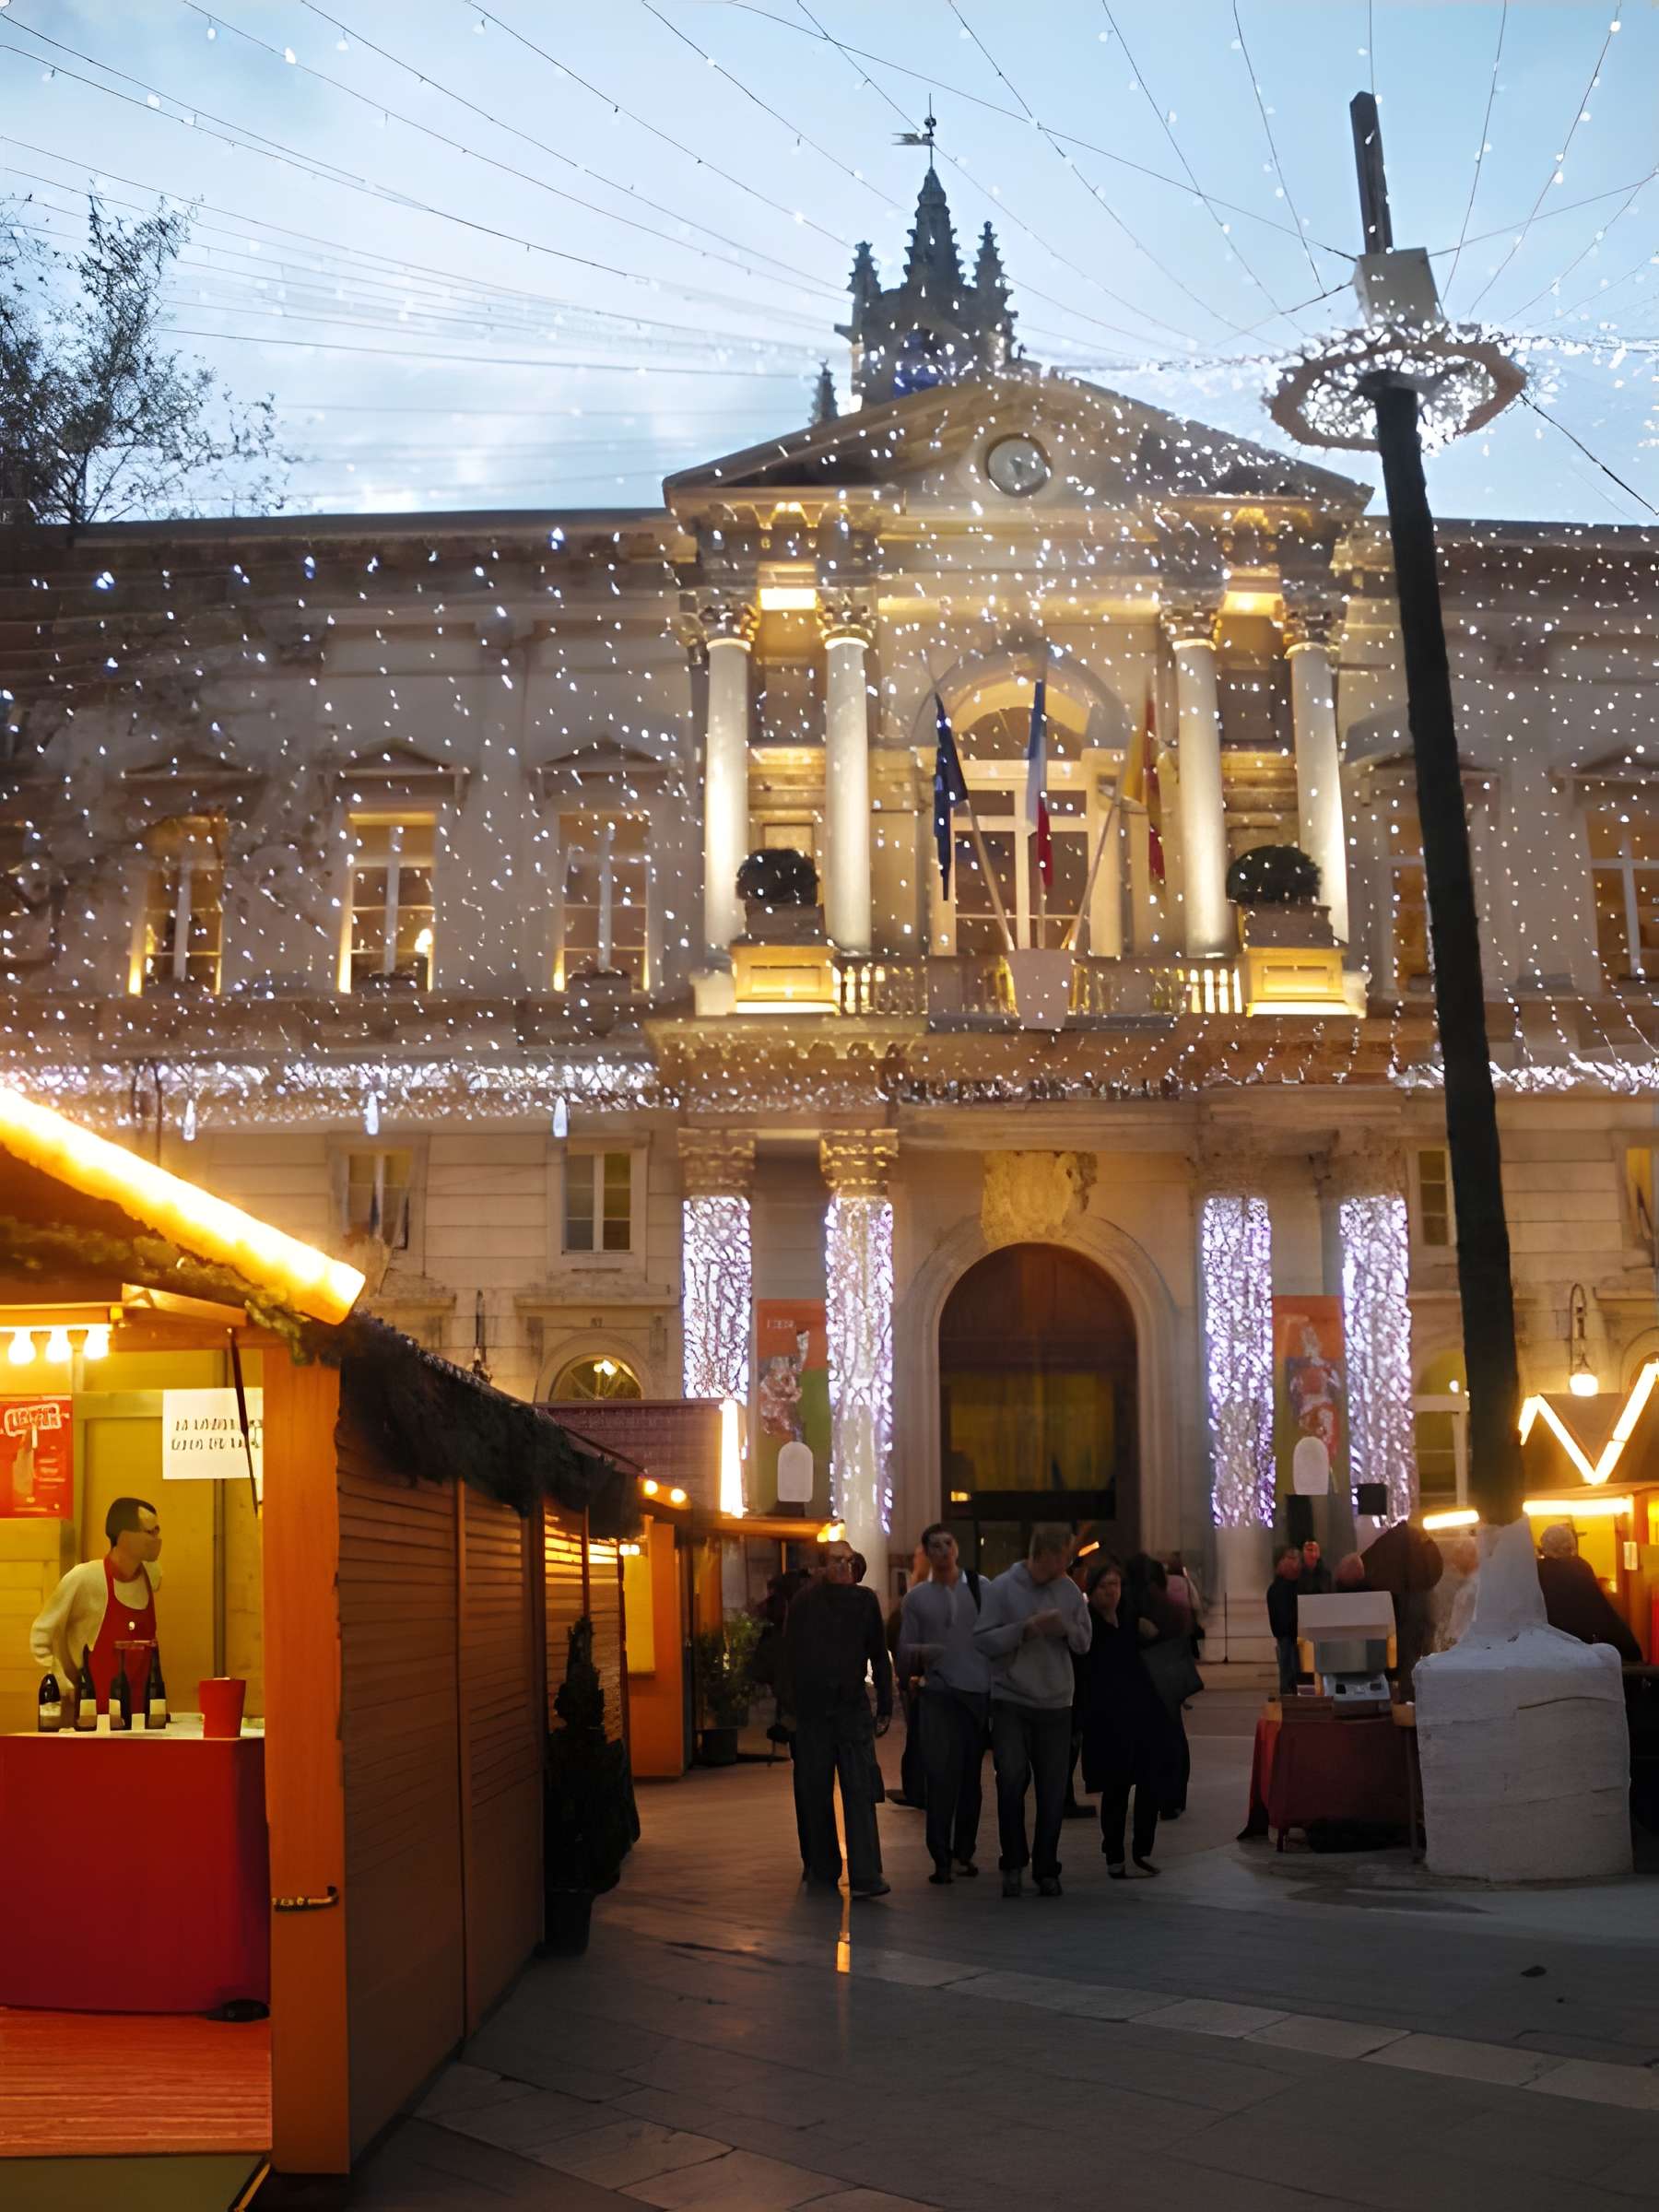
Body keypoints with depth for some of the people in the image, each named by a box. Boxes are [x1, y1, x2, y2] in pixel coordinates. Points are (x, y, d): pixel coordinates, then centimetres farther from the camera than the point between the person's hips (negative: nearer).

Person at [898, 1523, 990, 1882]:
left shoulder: (981, 1587, 7)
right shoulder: (917, 1597, 8)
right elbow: (904, 1650, 7)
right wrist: (922, 1653, -15)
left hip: (979, 1693, 1)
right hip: (938, 1694, -1)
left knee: (970, 1776, 6)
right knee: (940, 1776, -7)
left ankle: (964, 1852, 16)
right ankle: (941, 1858, -2)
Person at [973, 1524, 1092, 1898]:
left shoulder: (1069, 1590, 5)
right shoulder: (1003, 1587, -5)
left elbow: (1084, 1642, 9)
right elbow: (983, 1640, -8)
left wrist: (1065, 1628, -11)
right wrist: (1026, 1629, -17)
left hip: (1056, 1704, 3)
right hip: (1011, 1701, -3)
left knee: (1052, 1791, 4)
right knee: (1012, 1777, -15)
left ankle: (1046, 1869, 18)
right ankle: (1013, 1861, 3)